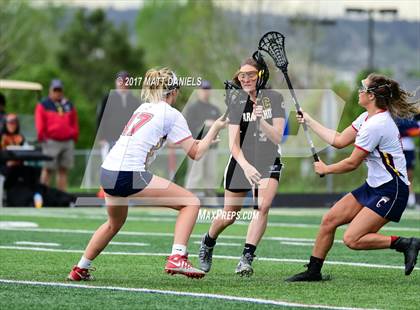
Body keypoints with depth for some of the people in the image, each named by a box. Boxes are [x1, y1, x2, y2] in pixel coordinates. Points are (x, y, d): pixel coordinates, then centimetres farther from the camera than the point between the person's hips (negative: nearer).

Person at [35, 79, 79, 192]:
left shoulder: (69, 105, 18)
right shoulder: (43, 105, 3)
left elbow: (75, 122, 22)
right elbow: (40, 123, -2)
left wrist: (74, 135, 13)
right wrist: (41, 137, -7)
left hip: (68, 141, 5)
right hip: (51, 141, -5)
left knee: (63, 170, 4)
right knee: (48, 169, -7)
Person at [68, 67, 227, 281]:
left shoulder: (143, 109, 21)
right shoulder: (170, 113, 0)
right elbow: (196, 153, 0)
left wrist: (204, 139, 33)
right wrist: (215, 128, 12)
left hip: (107, 173, 8)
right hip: (129, 176, -8)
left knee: (114, 223, 33)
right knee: (191, 202, -1)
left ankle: (80, 269, 35)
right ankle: (177, 258, -15)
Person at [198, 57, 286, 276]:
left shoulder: (274, 99, -10)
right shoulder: (237, 104, -9)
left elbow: (277, 138, -15)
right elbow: (233, 145, -16)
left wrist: (261, 120, -33)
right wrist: (246, 166, -33)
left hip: (269, 162, 0)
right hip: (241, 162, 0)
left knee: (263, 205, -24)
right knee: (229, 216, 8)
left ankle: (247, 258, -20)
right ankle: (207, 242, 39)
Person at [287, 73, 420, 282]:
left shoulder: (375, 125, -22)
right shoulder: (368, 117, 9)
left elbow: (352, 163, -15)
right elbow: (339, 140, 15)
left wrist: (326, 169, 2)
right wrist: (309, 121, 18)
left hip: (391, 191, -10)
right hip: (373, 186, 10)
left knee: (352, 239, -17)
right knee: (329, 220, 4)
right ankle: (313, 271, 14)